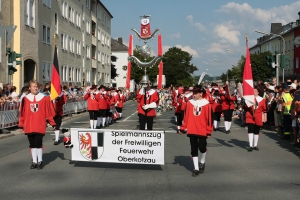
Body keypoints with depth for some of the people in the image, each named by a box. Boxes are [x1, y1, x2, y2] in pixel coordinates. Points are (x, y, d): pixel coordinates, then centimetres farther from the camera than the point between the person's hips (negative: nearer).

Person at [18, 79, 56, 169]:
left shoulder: (44, 98, 0)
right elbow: (22, 113, 6)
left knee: (38, 144, -3)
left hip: (40, 126, -2)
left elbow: (48, 112, 1)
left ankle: (40, 161, 12)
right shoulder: (25, 99, 3)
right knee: (32, 144, 10)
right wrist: (21, 125, 7)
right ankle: (34, 161, 19)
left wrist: (53, 123, 1)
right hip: (29, 126, 2)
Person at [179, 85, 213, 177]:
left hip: (202, 131, -3)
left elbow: (209, 118, -5)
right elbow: (186, 116, 8)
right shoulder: (190, 103, 4)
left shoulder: (206, 104, -6)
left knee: (202, 148, 1)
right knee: (194, 149, 6)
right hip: (191, 130, 3)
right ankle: (196, 168, 14)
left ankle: (202, 163, 30)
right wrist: (183, 128, 8)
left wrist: (209, 131, -5)